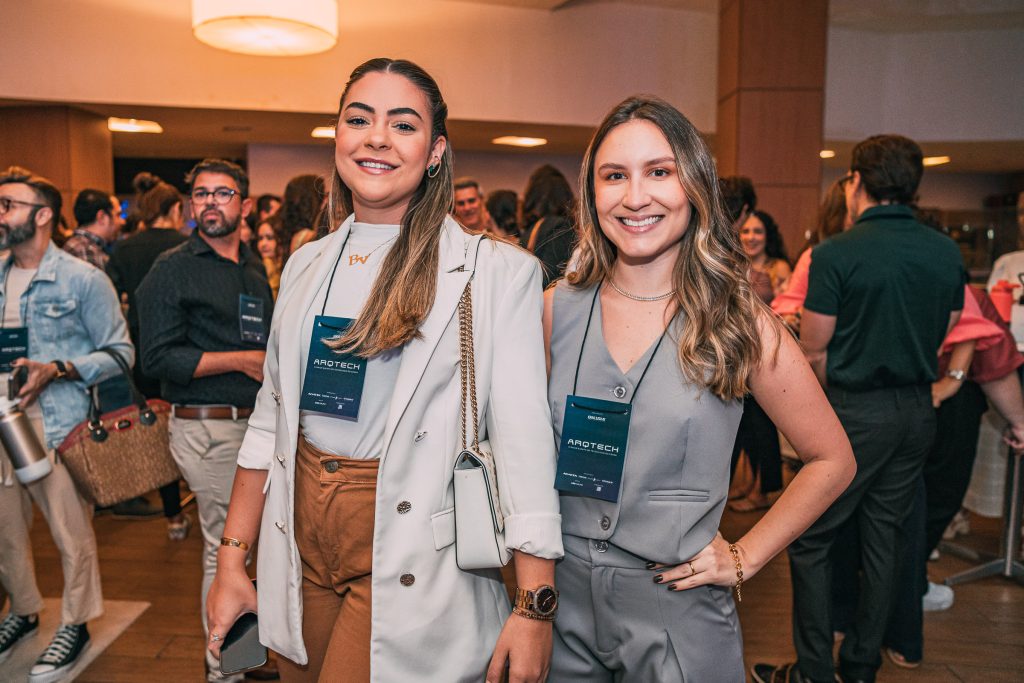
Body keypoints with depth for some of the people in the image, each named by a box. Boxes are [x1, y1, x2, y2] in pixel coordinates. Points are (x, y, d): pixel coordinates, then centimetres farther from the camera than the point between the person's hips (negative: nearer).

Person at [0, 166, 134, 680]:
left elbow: (119, 352, -7)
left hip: (55, 426, -5)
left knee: (71, 533, 2)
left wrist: (55, 370, -18)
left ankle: (75, 623, 21)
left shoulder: (83, 280, -6)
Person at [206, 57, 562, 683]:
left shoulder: (495, 272, -11)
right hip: (300, 542, 6)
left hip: (410, 569, -5)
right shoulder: (308, 264, 6)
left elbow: (523, 442, -13)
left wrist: (535, 609, -15)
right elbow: (271, 419, 9)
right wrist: (233, 561, 8)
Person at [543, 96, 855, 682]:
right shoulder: (558, 310, -4)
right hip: (563, 598, 3)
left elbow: (832, 462, -1)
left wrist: (744, 558, -4)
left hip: (676, 610, -2)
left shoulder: (737, 323, -11)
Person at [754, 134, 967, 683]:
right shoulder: (947, 252, 4)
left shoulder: (835, 254, -15)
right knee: (883, 536, 16)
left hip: (856, 411, -6)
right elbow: (943, 335, 12)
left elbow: (812, 353, -11)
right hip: (918, 410, 7)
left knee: (810, 540, 6)